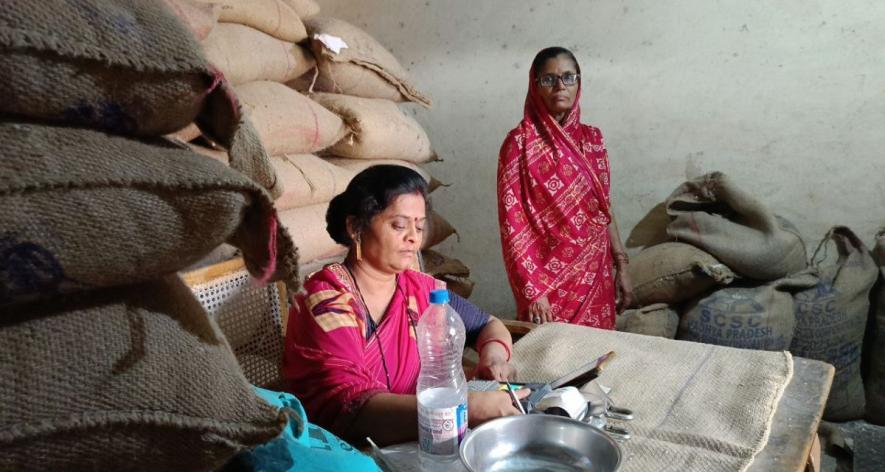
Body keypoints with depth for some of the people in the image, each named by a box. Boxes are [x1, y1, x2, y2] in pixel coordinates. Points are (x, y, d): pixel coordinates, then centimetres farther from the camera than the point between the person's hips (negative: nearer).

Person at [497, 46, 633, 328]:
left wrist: (621, 267, 9)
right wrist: (533, 292, -16)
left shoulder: (591, 138, 7)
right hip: (549, 277, -5)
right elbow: (512, 222, -13)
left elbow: (604, 208, 12)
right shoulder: (520, 142, -10)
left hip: (596, 275, 5)